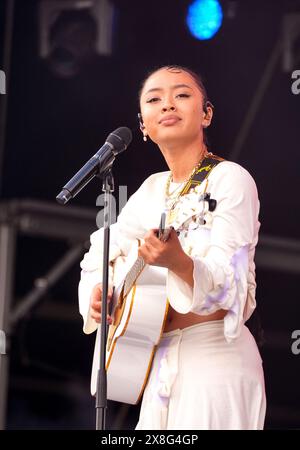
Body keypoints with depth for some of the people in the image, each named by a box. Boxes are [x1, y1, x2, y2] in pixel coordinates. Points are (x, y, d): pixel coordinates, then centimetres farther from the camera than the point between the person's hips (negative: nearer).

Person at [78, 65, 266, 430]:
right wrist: (96, 295, -5)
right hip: (160, 360, 7)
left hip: (215, 357, -7)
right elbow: (99, 256, 17)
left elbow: (228, 286, -19)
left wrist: (177, 262, -39)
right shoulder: (153, 189, 11)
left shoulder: (229, 179, -10)